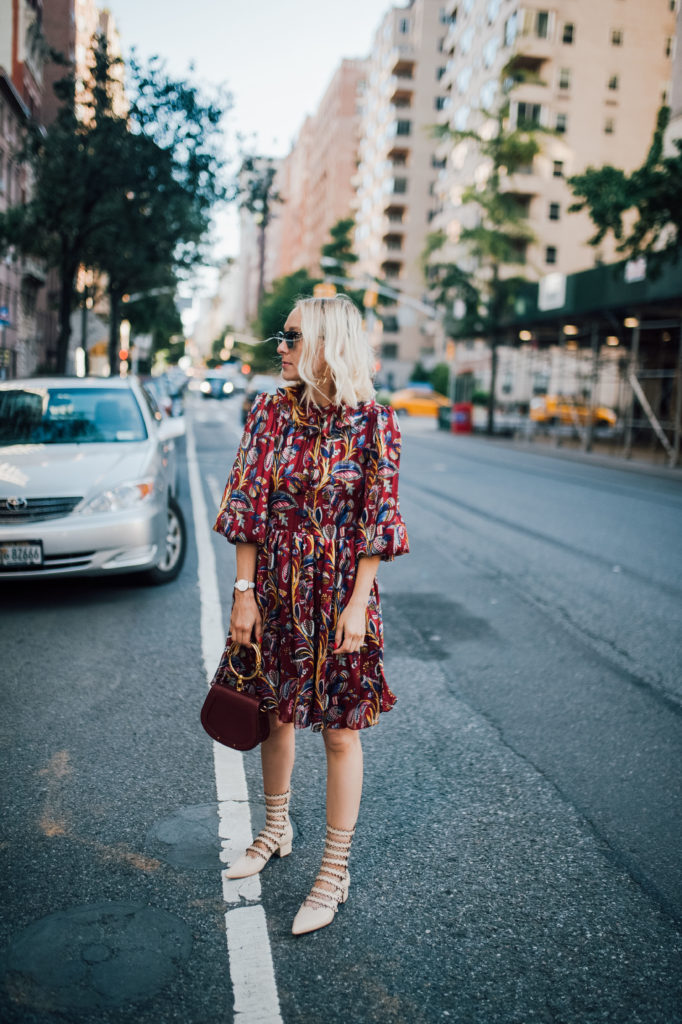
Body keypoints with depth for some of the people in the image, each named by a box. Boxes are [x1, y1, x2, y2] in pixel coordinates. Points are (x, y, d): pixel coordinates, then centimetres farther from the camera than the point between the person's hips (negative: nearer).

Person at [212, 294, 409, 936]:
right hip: (274, 589, 4)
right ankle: (276, 831, 42)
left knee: (339, 731, 6)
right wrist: (244, 591, -4)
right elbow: (249, 504, -1)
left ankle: (335, 872, 22)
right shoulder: (271, 412, -1)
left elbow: (378, 521, -8)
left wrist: (358, 603, -12)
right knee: (274, 713, 18)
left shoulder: (372, 421, -10)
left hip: (338, 594, -4)